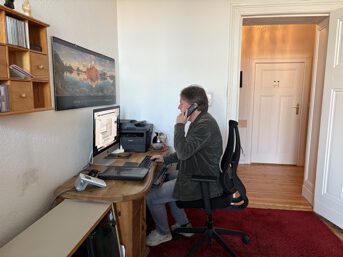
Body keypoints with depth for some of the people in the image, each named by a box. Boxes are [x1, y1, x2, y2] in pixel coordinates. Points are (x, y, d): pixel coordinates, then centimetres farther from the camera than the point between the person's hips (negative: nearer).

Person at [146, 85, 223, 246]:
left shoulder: (205, 124, -25)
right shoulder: (199, 121, 9)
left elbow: (183, 153, -31)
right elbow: (187, 152, 17)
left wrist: (179, 125, -23)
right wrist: (165, 159, 10)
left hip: (202, 183, -11)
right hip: (198, 175, 11)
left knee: (152, 197, -9)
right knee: (165, 179, 27)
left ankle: (163, 233, 21)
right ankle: (184, 225, 32)